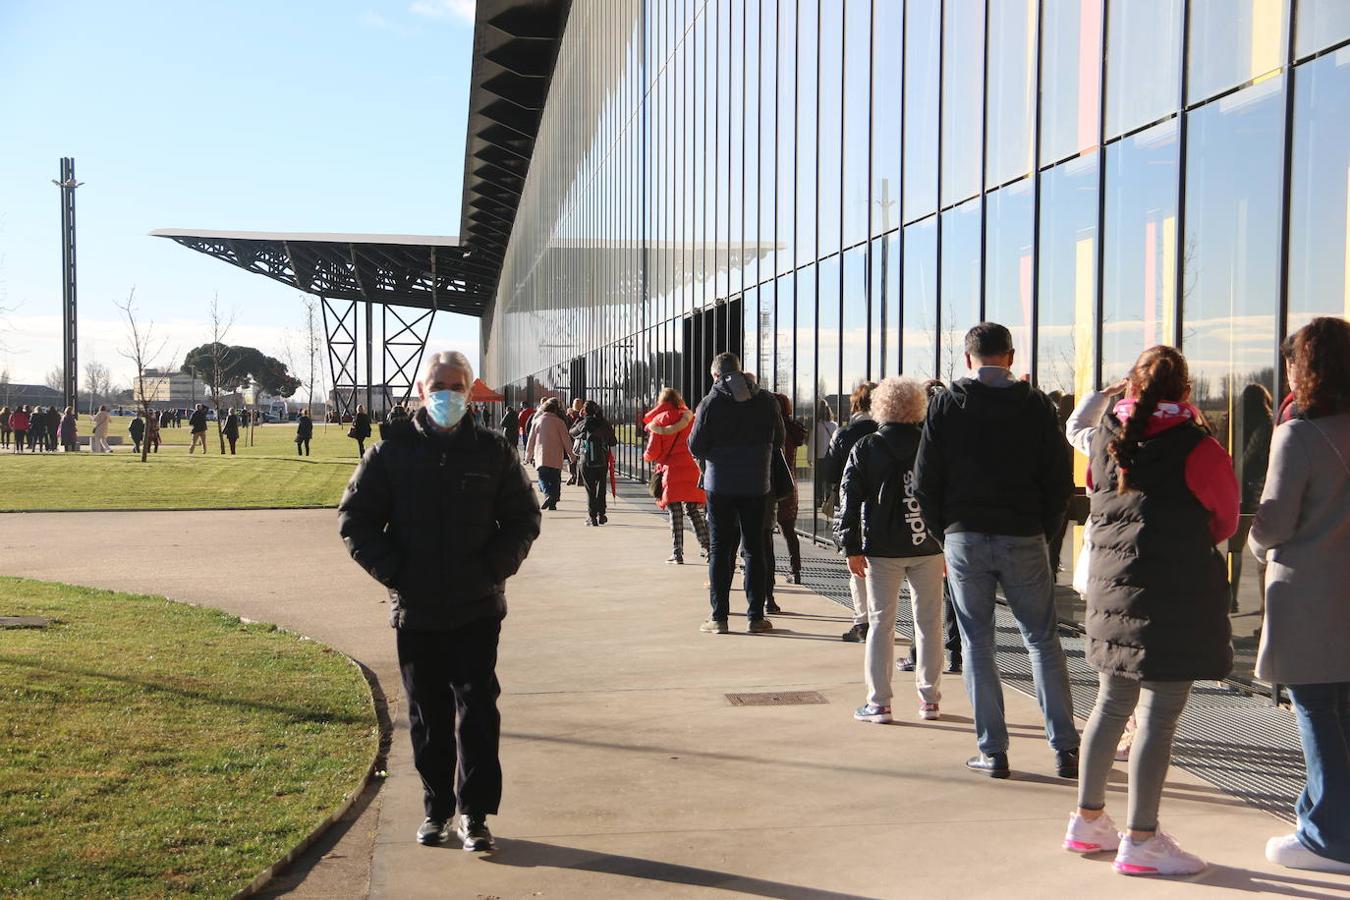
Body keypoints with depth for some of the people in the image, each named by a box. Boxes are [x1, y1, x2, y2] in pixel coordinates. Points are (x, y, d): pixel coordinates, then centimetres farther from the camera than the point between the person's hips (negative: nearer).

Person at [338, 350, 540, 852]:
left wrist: (493, 567, -6)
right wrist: (394, 571, -6)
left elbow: (523, 518, 7)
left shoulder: (493, 452, 2)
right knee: (427, 716, 10)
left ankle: (475, 812, 8)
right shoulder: (392, 451, 1)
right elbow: (354, 519, 3)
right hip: (415, 610, 1)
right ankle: (436, 809, 23)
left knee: (478, 710, -2)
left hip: (479, 608, -1)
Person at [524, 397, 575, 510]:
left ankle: (548, 494, -26)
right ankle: (552, 503, 7)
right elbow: (566, 440, 0)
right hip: (556, 458, 0)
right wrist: (571, 455, 11)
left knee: (543, 478, 1)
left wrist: (528, 456, 19)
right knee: (555, 480, 9)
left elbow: (531, 440, 8)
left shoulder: (537, 421, 3)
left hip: (541, 457, 0)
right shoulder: (559, 422, -3)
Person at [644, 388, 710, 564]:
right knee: (694, 511, 10)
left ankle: (677, 554, 0)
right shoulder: (688, 416, 8)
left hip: (671, 471, -3)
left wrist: (646, 456, 20)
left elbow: (653, 452, 0)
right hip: (691, 470, 3)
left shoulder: (658, 420, -1)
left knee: (675, 514, 0)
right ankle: (707, 546, 4)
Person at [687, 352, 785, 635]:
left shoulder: (711, 402, -8)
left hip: (720, 486, -2)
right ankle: (756, 616, 10)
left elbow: (696, 446, -7)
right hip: (756, 485, 2)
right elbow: (778, 442, 7)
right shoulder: (766, 400, 0)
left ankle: (719, 617, 4)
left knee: (719, 549, 5)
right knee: (755, 548, 9)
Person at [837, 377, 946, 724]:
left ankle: (879, 702, 3)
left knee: (881, 622, 5)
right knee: (929, 622, 10)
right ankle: (929, 698, 16)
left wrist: (852, 548, 1)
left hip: (882, 550, -1)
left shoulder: (865, 448, -2)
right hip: (928, 547, 1)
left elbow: (850, 498, -3)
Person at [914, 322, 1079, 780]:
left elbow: (925, 481, -1)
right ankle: (1065, 749, 9)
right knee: (1044, 641, 10)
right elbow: (1060, 479, 1)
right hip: (1024, 538, 1)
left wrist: (944, 536, 10)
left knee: (977, 643, 7)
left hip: (965, 538, 0)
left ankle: (993, 751, 8)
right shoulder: (1036, 405, 0)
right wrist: (1044, 532, 11)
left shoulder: (946, 404, -1)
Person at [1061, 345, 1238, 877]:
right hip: (1177, 595, -6)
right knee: (1158, 718, -1)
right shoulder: (1198, 449, -13)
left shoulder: (1105, 439, 3)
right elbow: (1225, 523, 1)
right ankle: (1140, 840, 4)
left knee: (1111, 704, 17)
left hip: (1112, 588, 6)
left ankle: (1088, 819, 25)